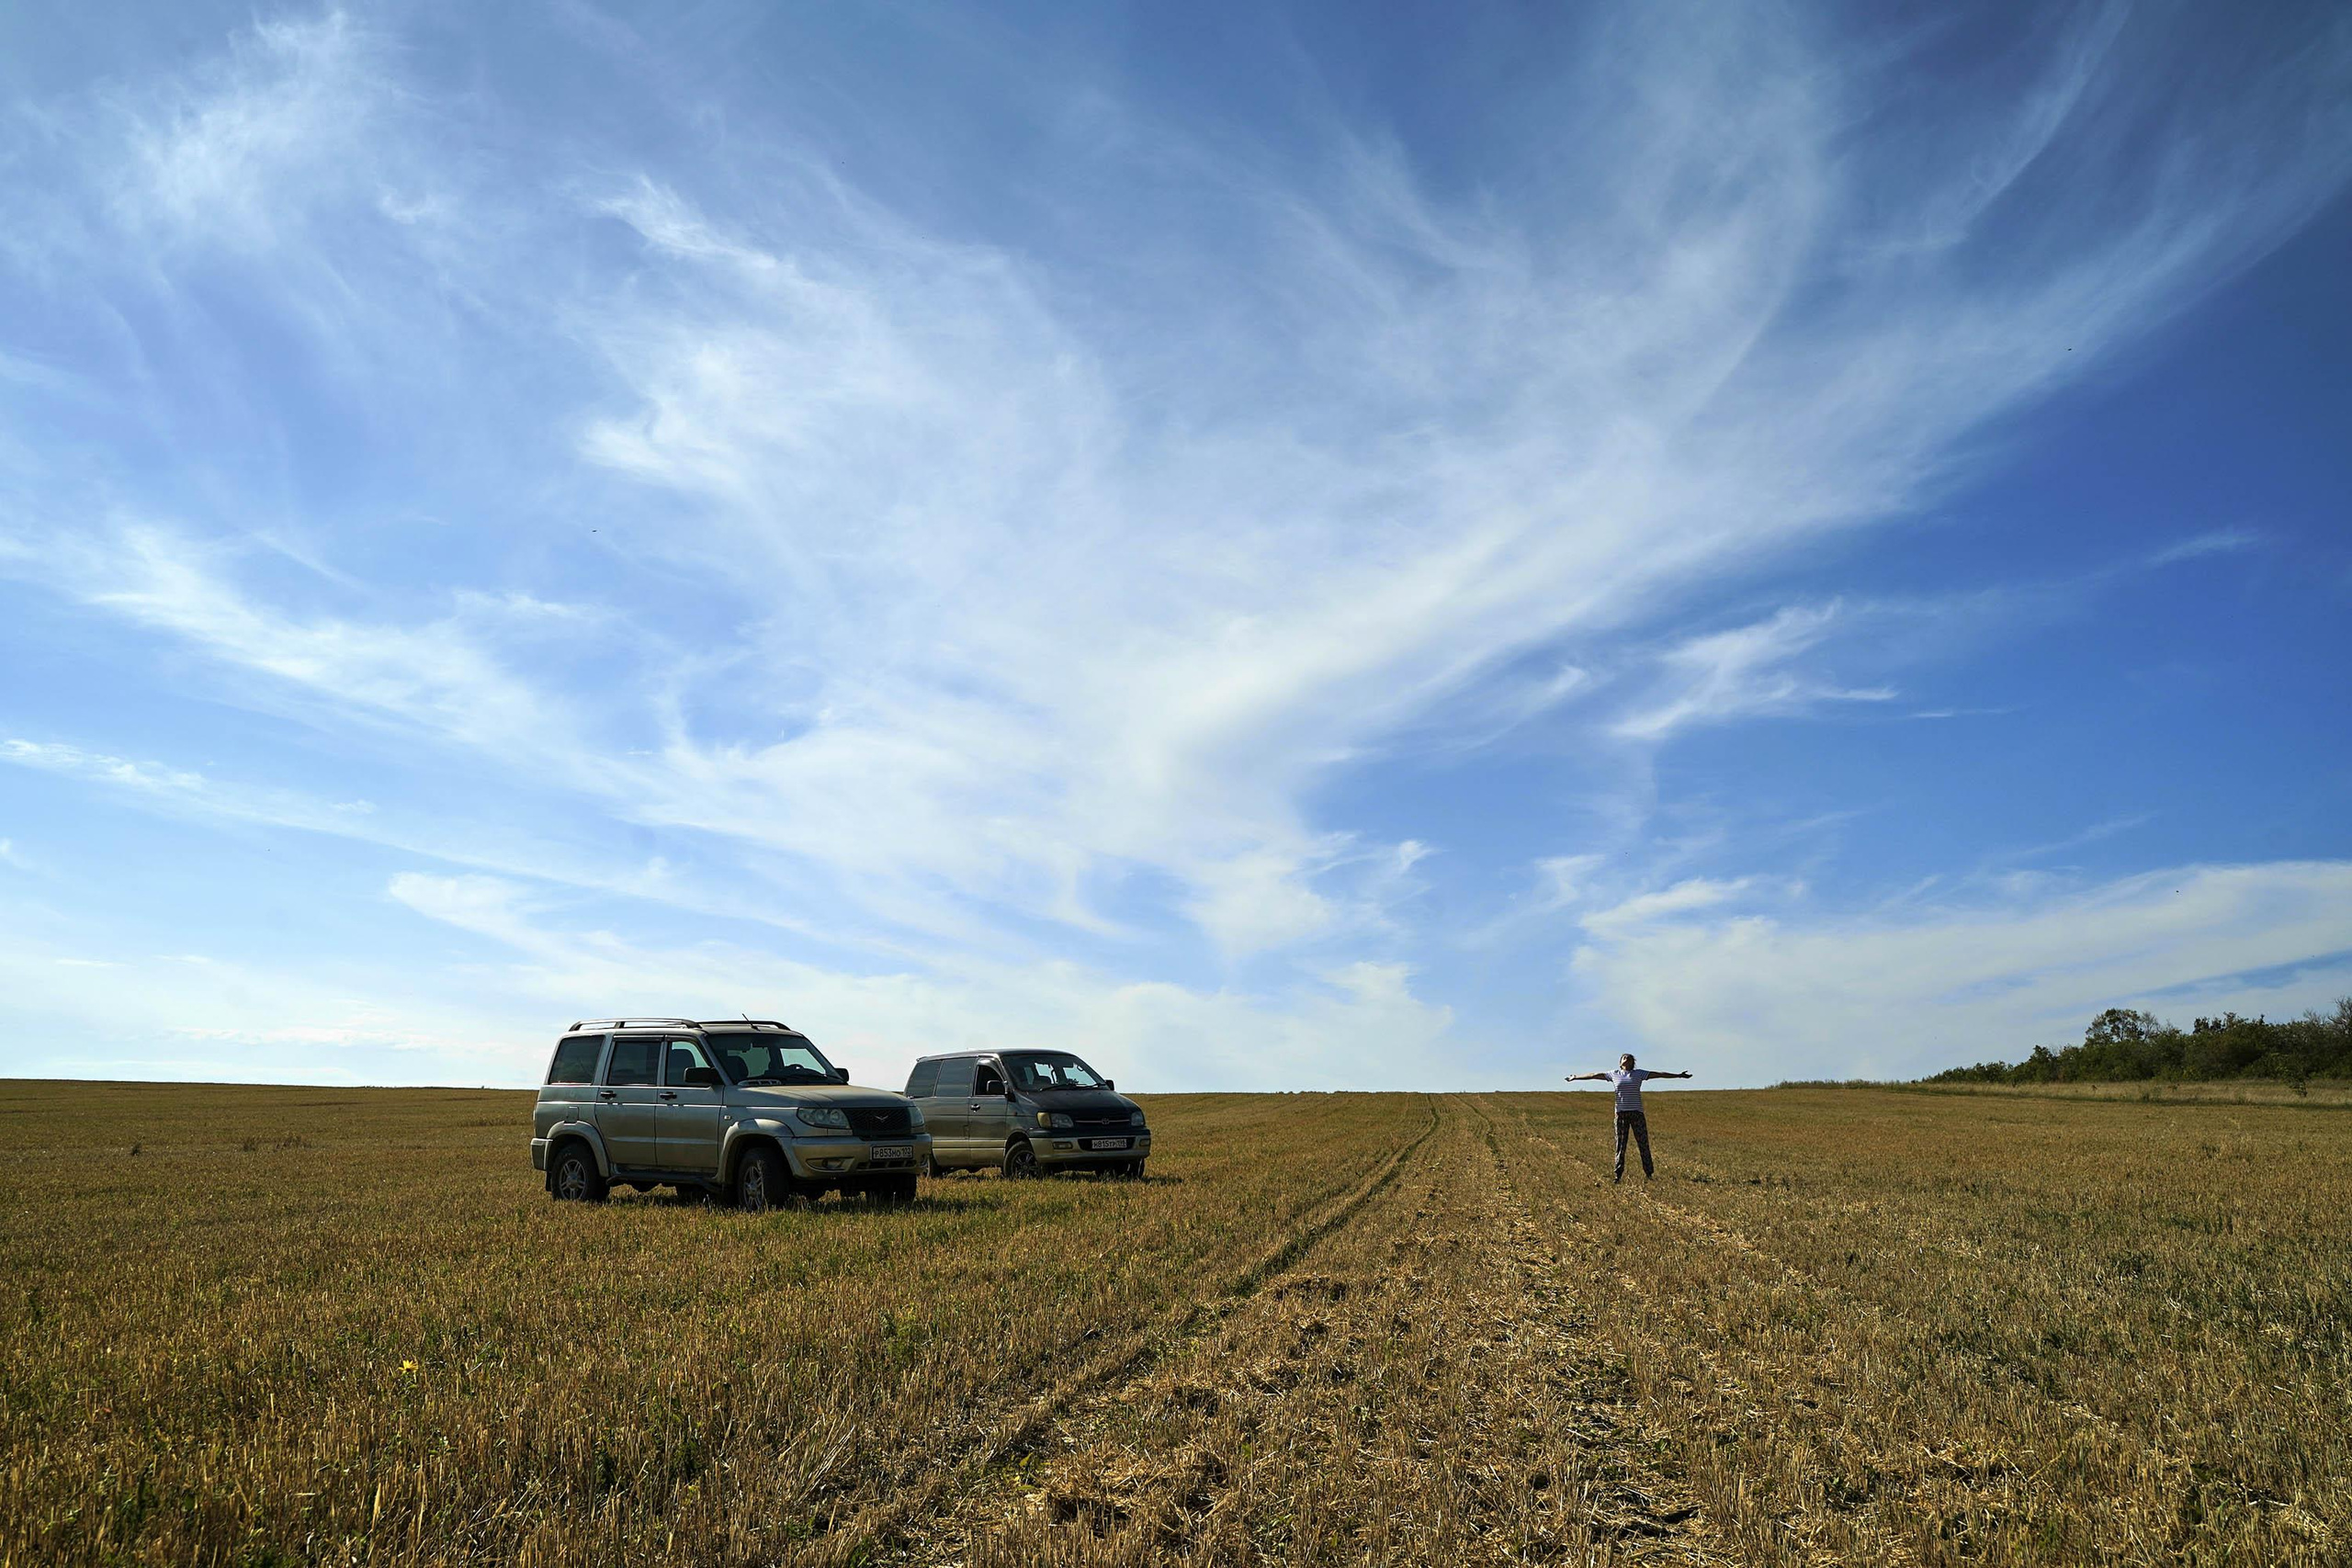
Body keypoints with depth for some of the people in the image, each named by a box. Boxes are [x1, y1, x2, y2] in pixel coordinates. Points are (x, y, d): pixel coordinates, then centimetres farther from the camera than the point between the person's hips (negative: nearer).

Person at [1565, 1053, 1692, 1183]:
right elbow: (1594, 1075, 16)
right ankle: (1618, 1175, 4)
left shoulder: (1639, 1073, 6)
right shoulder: (1614, 1075, 10)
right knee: (1620, 1144, 2)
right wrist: (1575, 1077, 22)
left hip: (1636, 1113, -1)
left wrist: (1679, 1075, 0)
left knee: (1643, 1143, -2)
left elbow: (1660, 1074, 4)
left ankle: (1649, 1174, 4)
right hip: (1620, 1113, 1)